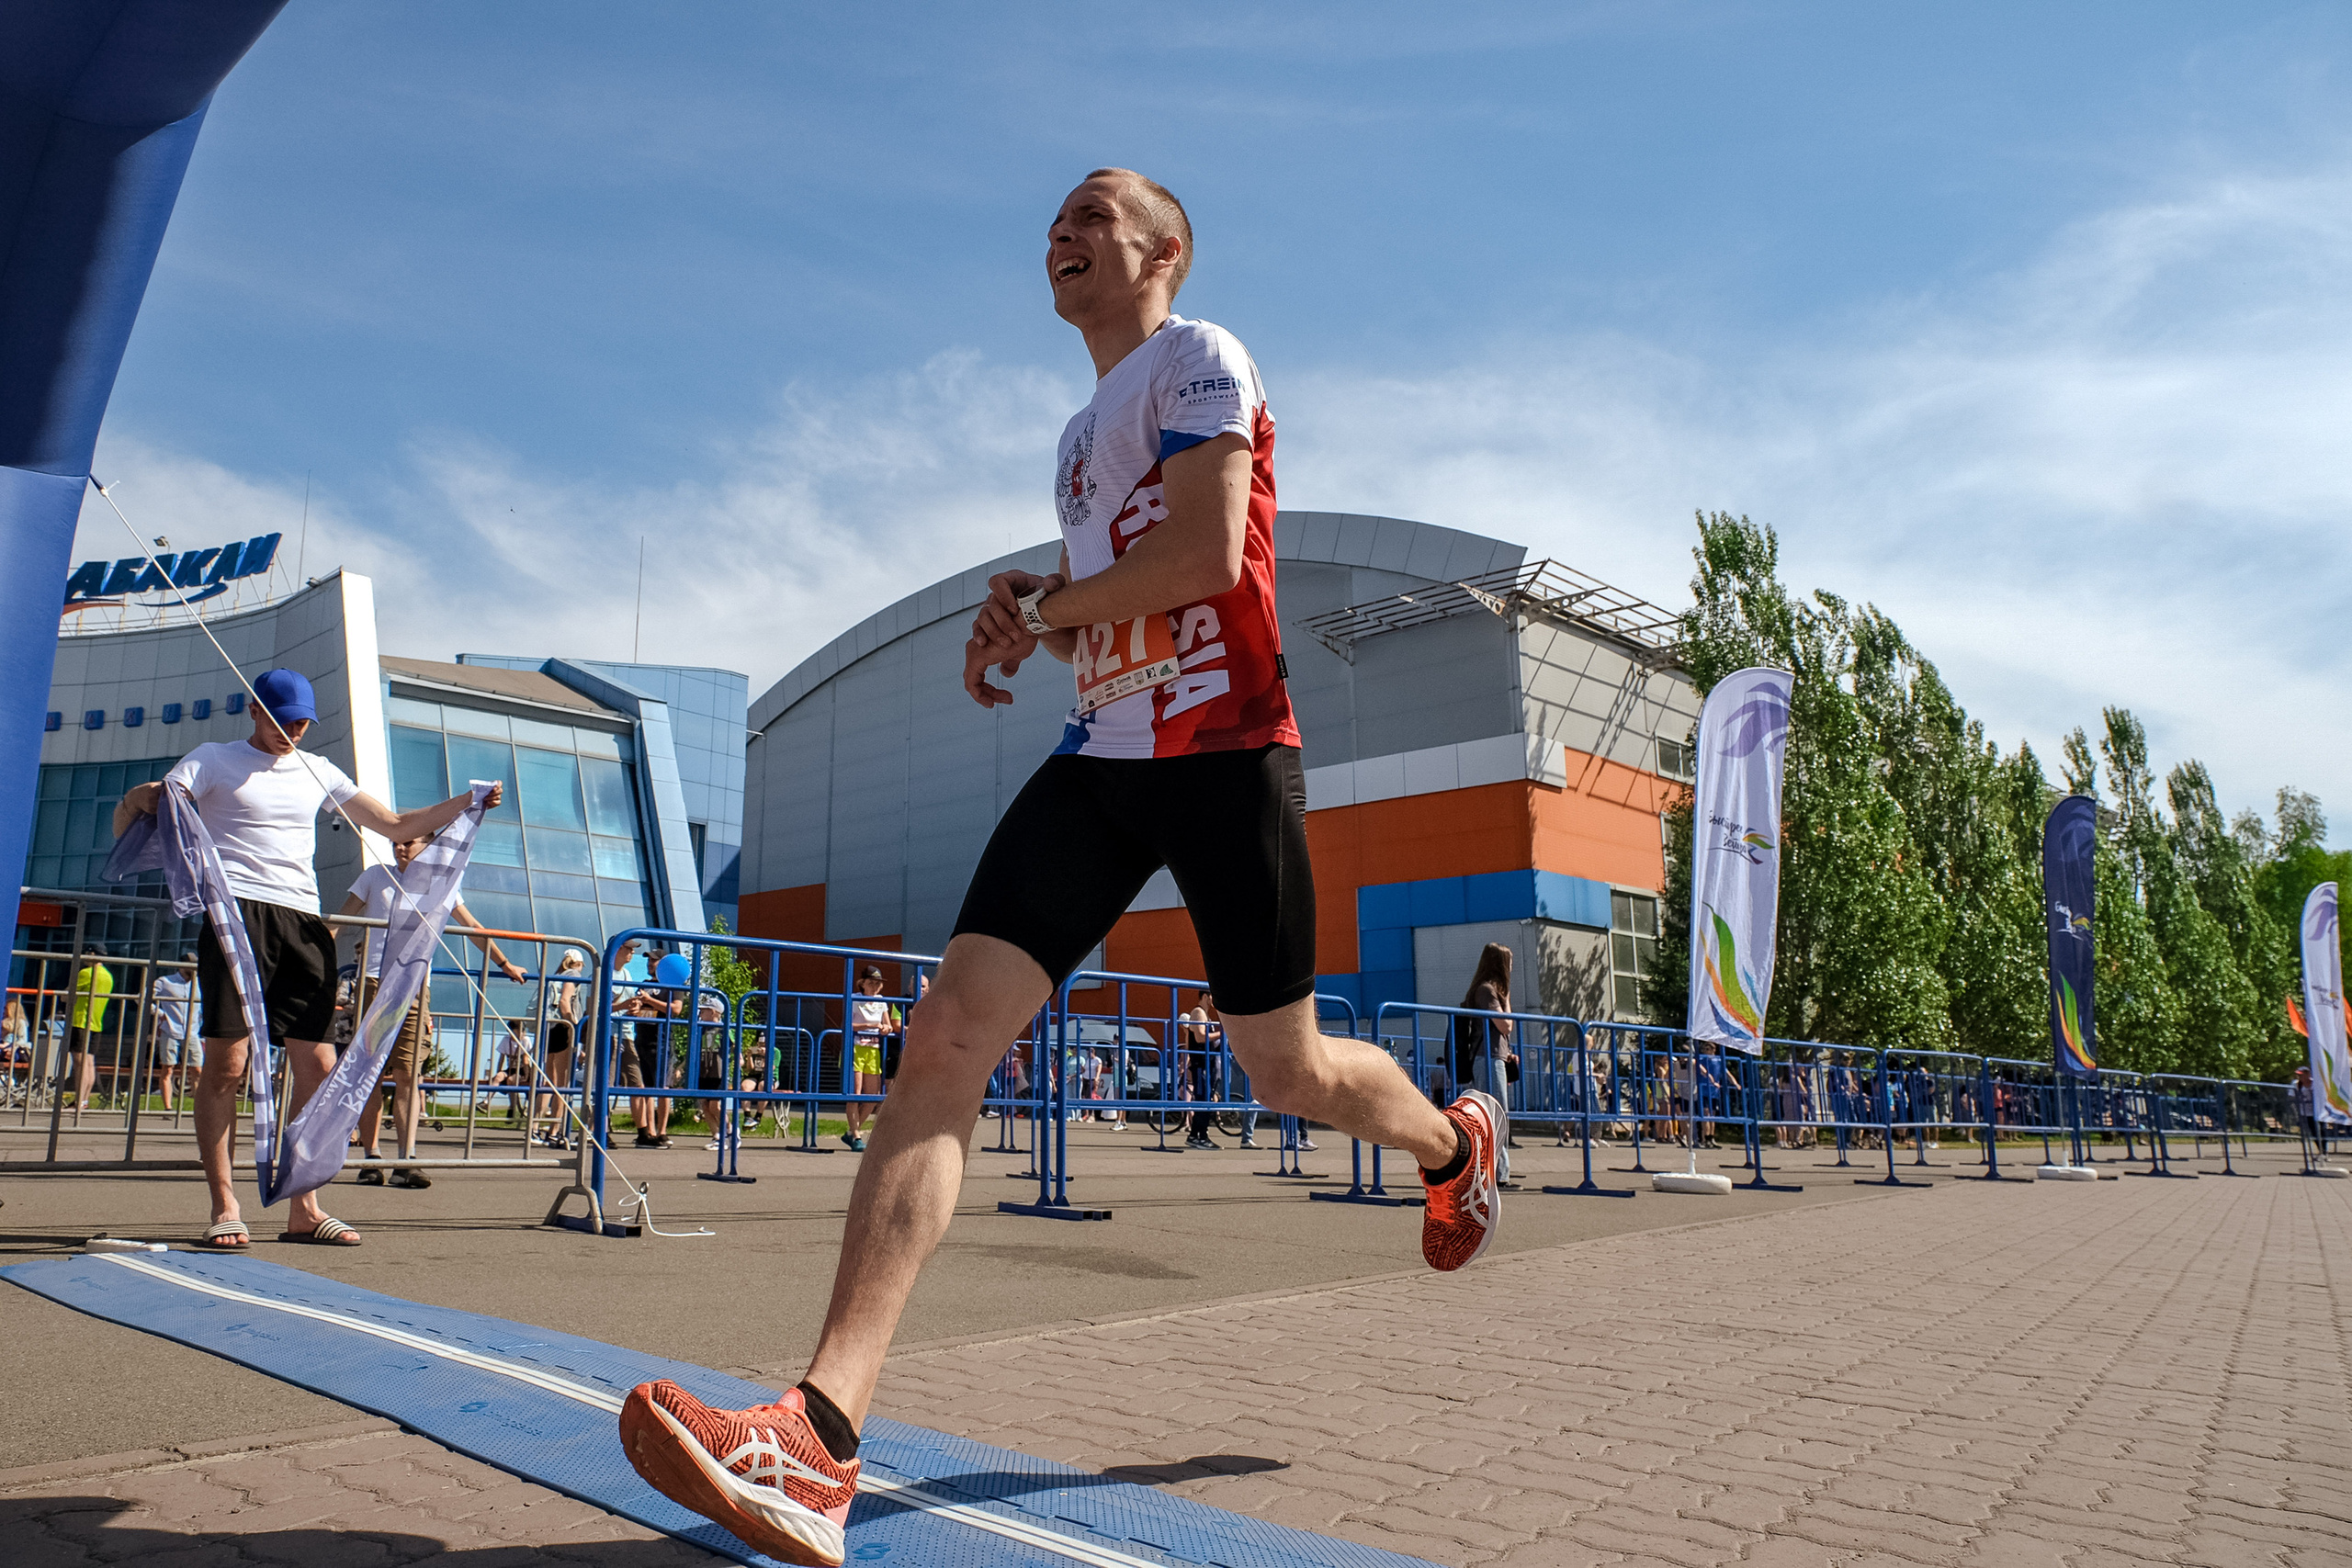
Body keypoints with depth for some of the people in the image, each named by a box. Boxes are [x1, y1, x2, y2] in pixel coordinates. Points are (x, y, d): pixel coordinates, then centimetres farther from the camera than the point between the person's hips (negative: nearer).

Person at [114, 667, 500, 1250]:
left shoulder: (318, 771, 22)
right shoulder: (213, 759, 11)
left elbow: (396, 825, 22)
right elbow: (127, 821, 1)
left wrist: (468, 802, 8)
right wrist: (141, 801, -24)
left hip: (302, 919, 4)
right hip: (236, 912, -4)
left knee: (317, 1065, -1)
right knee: (226, 1062, -10)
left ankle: (303, 1209, 6)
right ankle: (224, 1208, -1)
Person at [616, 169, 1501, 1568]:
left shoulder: (1200, 358, 0)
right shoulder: (1086, 431, 25)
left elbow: (1206, 555, -15)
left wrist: (1040, 609, -4)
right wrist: (1035, 618, 11)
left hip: (1224, 746, -7)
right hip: (1103, 757, 7)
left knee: (1286, 1069, 4)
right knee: (950, 1033, -12)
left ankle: (1458, 1141, 40)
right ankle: (822, 1434, -17)